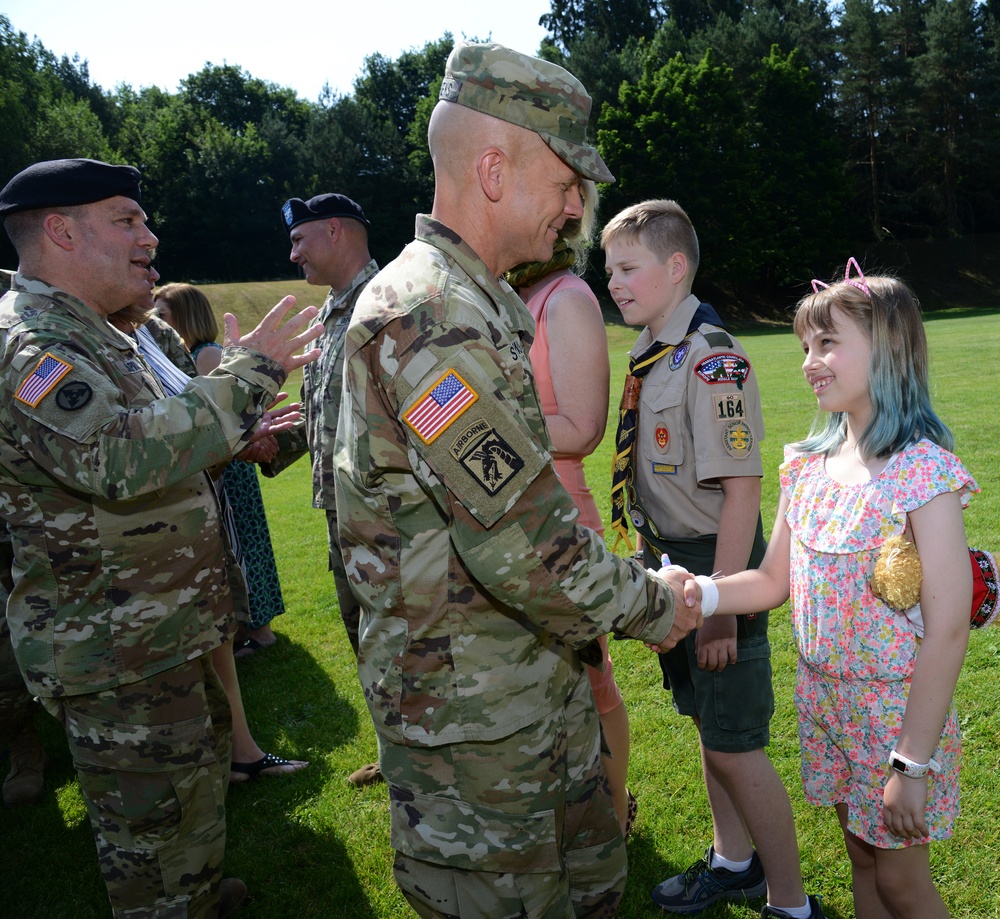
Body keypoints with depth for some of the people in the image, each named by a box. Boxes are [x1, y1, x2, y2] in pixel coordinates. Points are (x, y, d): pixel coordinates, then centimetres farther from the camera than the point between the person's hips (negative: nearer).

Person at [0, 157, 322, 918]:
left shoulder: (90, 336, 13)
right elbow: (121, 457, -38)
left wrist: (238, 435, 10)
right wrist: (247, 373, -30)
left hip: (162, 628, 11)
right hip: (115, 652, -11)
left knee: (202, 764, 27)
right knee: (155, 823, 6)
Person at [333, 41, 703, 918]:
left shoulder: (482, 305, 11)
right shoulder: (428, 317, -24)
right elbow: (522, 545, -29)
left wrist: (629, 586, 11)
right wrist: (650, 606, -12)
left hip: (539, 679, 10)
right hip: (471, 713, -10)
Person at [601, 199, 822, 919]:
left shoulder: (710, 358, -19)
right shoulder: (649, 356, 8)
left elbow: (742, 490, -22)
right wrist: (658, 567, 17)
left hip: (715, 568, -9)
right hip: (671, 566, 9)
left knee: (735, 747, 2)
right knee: (708, 726, 22)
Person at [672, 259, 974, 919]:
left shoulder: (924, 473, -21)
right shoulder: (808, 467, 0)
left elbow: (948, 629, -21)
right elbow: (773, 582, 6)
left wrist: (913, 763, -20)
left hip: (900, 710, -6)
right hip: (824, 701, 6)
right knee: (862, 856, 22)